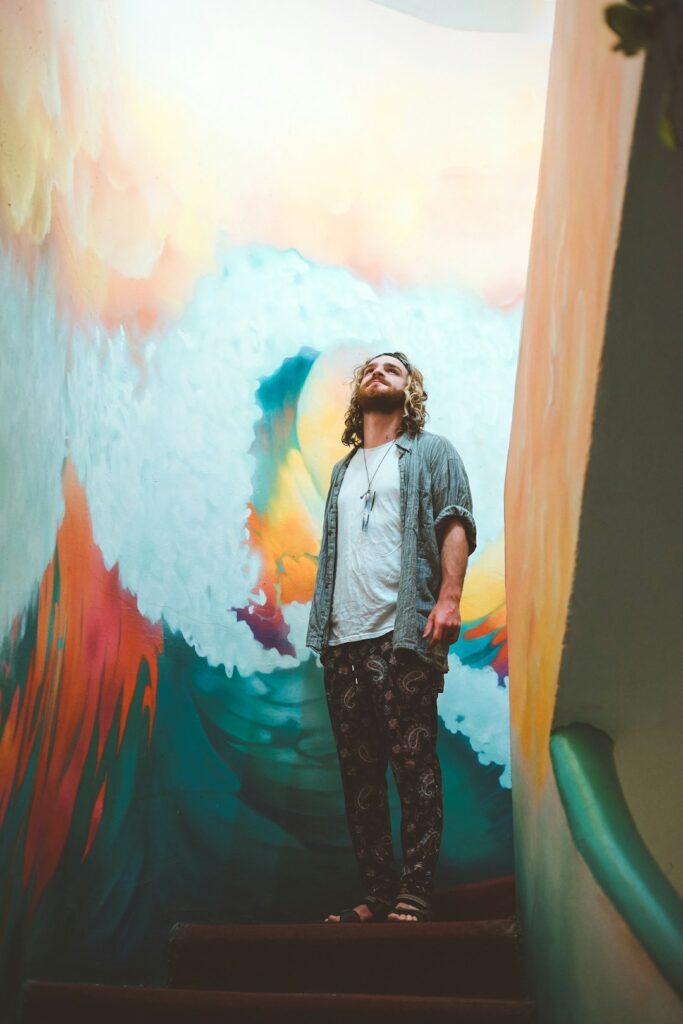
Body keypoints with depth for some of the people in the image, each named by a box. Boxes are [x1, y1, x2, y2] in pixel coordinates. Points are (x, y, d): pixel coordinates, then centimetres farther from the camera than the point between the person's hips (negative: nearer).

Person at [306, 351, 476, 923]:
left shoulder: (430, 452, 11)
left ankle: (415, 897, -4)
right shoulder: (344, 470, 26)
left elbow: (456, 524, -2)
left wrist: (449, 597, -17)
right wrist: (323, 629, 12)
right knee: (360, 775, 4)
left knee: (414, 766, -7)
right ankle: (377, 897, 10)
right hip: (344, 640, 6)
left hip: (402, 635, -5)